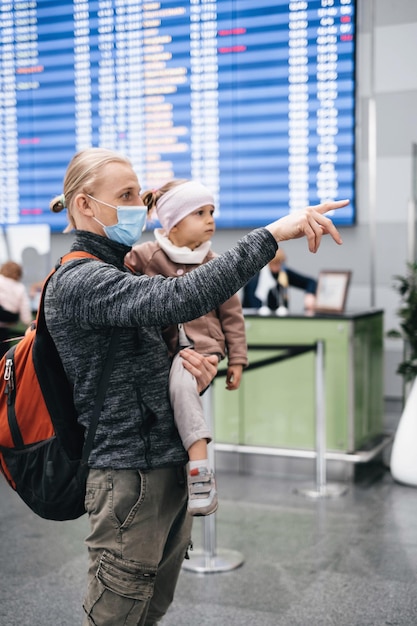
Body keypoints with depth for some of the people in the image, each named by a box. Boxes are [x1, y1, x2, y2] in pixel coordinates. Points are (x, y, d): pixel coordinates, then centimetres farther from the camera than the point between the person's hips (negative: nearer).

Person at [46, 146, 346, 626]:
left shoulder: (119, 273, 15)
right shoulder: (78, 280, -17)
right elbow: (178, 298, -34)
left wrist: (195, 373, -4)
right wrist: (273, 233, -35)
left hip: (170, 468, 9)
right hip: (130, 478, -9)